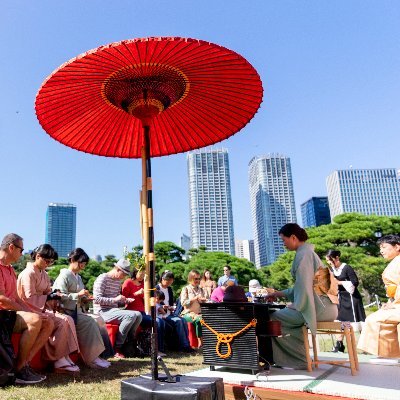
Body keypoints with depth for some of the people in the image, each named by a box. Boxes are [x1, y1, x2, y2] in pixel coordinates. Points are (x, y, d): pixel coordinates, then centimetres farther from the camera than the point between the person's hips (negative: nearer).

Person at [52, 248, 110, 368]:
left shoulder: (78, 277, 19)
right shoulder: (64, 275, -7)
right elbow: (61, 297, -16)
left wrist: (85, 298, 4)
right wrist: (78, 295, -22)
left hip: (77, 310, 8)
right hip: (67, 311, -8)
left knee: (97, 320, -15)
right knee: (89, 322, -23)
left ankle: (95, 355, -14)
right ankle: (91, 358, -15)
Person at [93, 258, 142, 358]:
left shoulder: (118, 282, 16)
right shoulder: (102, 278, -10)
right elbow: (96, 299, -20)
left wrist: (125, 301, 2)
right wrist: (115, 299, -22)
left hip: (114, 310, 8)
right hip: (103, 312, -8)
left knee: (138, 315, -10)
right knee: (130, 315, -27)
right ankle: (117, 348, -18)